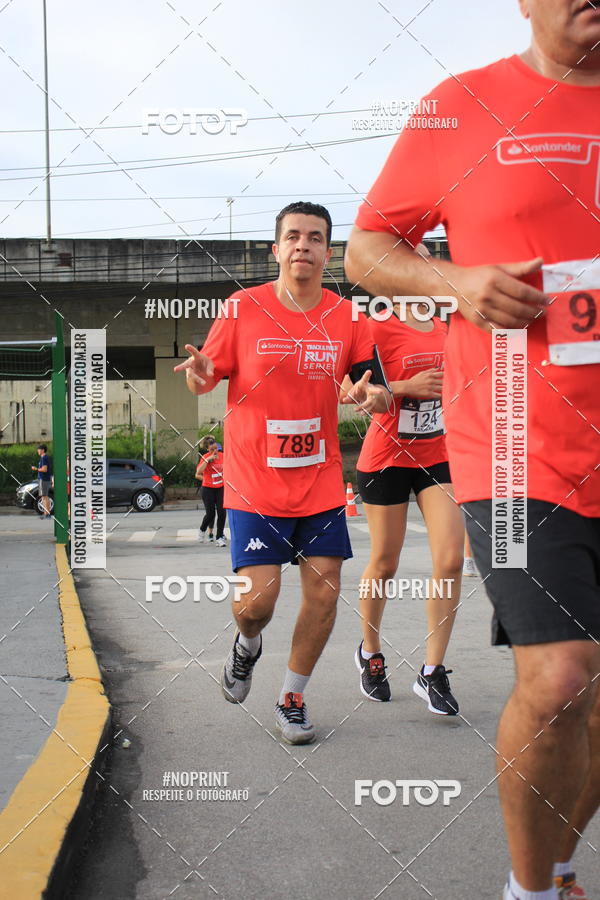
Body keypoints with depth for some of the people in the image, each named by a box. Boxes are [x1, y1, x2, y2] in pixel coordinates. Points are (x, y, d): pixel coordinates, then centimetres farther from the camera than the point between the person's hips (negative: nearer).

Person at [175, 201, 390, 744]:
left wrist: (372, 396, -20)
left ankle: (292, 698, 23)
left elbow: (378, 390, 4)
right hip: (254, 482, -3)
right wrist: (199, 374, -22)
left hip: (321, 480, 3)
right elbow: (205, 380, 2)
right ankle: (247, 646, 30)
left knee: (324, 593, 1)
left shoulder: (347, 317, 0)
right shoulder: (243, 309, -5)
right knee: (256, 601, -9)